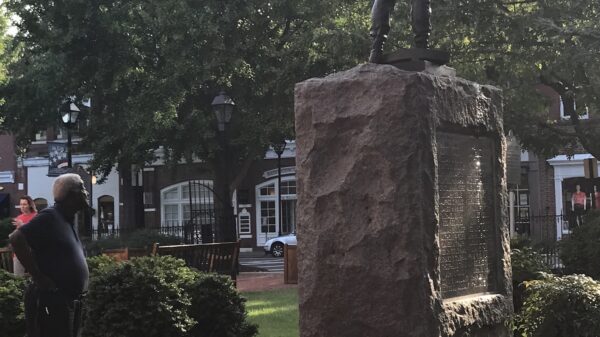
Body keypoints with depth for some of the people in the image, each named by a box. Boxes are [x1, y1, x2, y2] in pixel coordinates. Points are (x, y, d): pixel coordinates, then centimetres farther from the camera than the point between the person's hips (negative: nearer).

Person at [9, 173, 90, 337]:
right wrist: (38, 276, -20)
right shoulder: (50, 216, -12)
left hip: (70, 303, 10)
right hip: (51, 301, -10)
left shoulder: (67, 220, 17)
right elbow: (16, 238, -23)